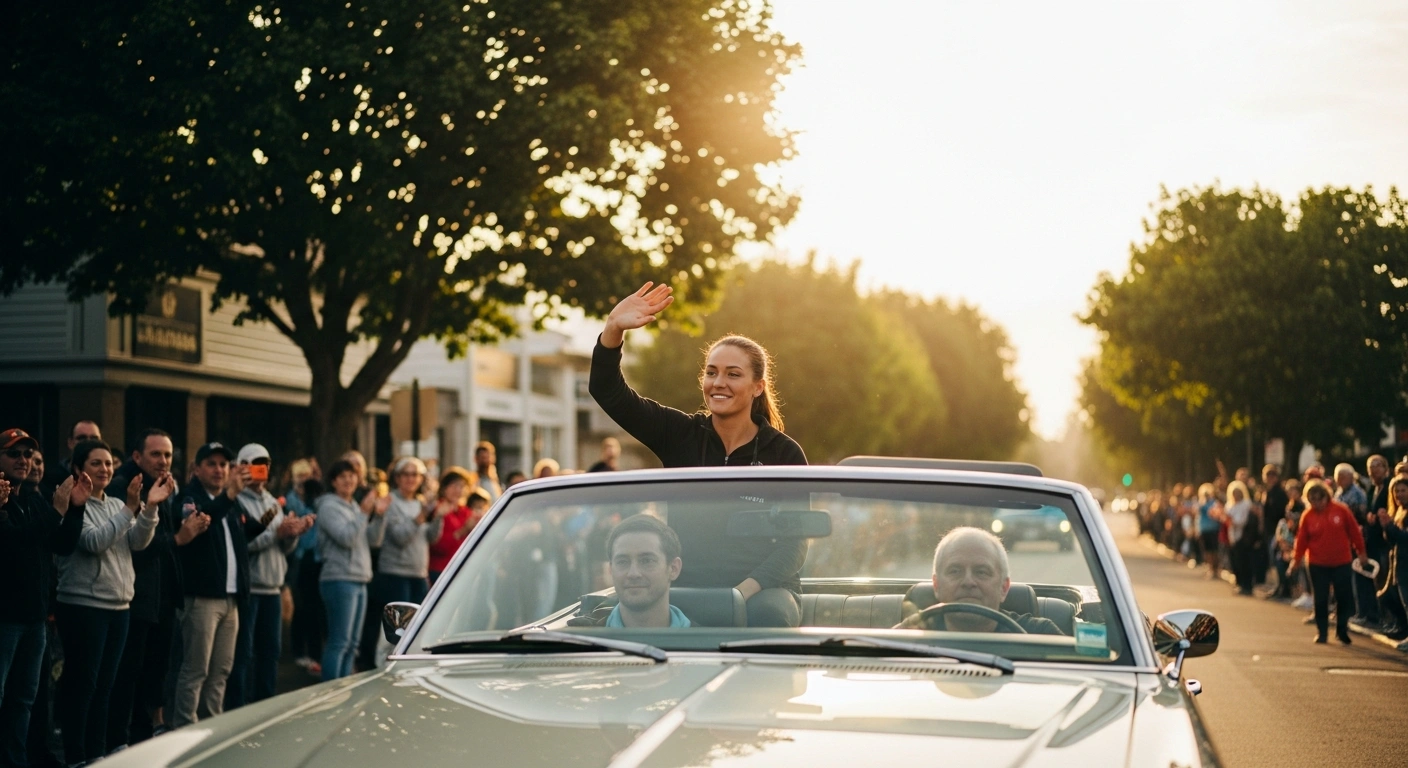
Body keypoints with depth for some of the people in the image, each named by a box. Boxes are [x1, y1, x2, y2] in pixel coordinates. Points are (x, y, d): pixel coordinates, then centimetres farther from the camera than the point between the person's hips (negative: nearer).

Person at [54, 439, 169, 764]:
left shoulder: (117, 504, 13)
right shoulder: (77, 505, -8)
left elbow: (139, 542, 2)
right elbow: (94, 541, -21)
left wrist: (149, 508, -14)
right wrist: (130, 510, -25)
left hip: (118, 606, 7)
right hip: (83, 606, -7)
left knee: (105, 684, 11)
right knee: (80, 683, -5)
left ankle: (96, 753, 19)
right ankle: (75, 757, 0)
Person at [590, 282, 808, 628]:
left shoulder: (784, 453, 0)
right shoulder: (680, 434, 4)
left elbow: (795, 542, -3)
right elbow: (606, 391, -3)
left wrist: (745, 590, -19)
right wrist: (613, 329, -20)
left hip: (763, 588, -1)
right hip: (687, 587, 1)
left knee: (768, 614, -36)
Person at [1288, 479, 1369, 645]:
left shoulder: (1341, 510, -6)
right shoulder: (1307, 516, -4)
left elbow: (1354, 532, 1)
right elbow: (1301, 540, -1)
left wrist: (1361, 552, 4)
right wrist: (1296, 560, -4)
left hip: (1341, 563, 0)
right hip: (1317, 564, 0)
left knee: (1344, 598, 2)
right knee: (1320, 600, 3)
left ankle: (1342, 631, 18)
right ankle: (1321, 632, 13)